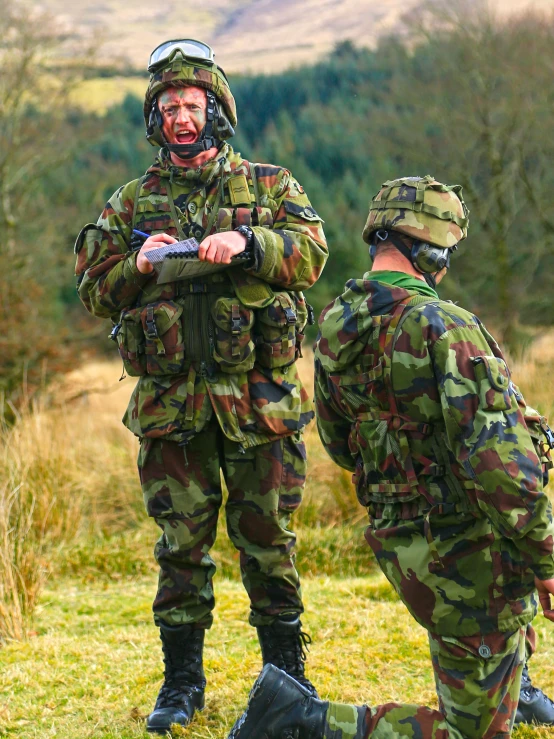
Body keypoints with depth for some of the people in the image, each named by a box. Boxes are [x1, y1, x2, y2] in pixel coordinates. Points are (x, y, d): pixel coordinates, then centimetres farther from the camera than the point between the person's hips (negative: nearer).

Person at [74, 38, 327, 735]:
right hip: (171, 403, 1)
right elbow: (94, 290, 10)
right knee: (182, 541, 5)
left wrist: (247, 243, -24)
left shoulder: (269, 186, 8)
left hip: (258, 397, -1)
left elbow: (311, 254, -7)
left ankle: (286, 669, 19)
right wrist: (138, 265, -10)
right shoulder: (131, 202, 11)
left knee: (267, 537, 5)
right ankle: (182, 678, 16)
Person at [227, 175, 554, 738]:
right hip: (463, 556, -8)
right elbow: (500, 463, -27)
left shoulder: (334, 327, 1)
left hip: (396, 541, 9)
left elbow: (340, 446, 15)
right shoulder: (446, 328, -24)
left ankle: (508, 689, 46)